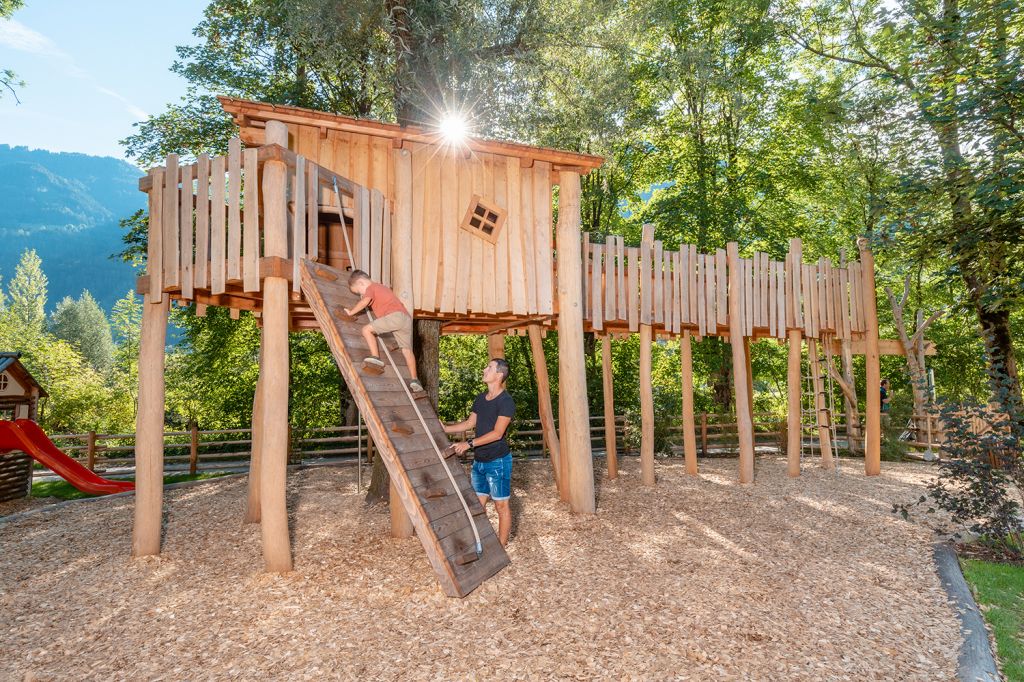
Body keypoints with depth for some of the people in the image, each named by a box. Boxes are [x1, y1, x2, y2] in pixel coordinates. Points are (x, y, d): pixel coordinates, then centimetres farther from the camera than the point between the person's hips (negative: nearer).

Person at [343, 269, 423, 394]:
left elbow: (364, 302, -9)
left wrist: (351, 312, -1)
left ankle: (376, 358, -18)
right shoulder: (381, 287, 35)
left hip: (395, 315, -9)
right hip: (407, 317, 9)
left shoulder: (371, 288, 9)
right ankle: (414, 380, 4)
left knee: (366, 329, -7)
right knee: (407, 349, 8)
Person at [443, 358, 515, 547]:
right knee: (478, 503, 13)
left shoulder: (506, 401, -16)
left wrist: (469, 444, -26)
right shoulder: (480, 399, 9)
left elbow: (497, 433, -22)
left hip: (497, 461, -8)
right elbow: (470, 423, 19)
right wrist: (445, 428, 12)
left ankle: (501, 546, 14)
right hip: (479, 460, 8)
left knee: (501, 504, 3)